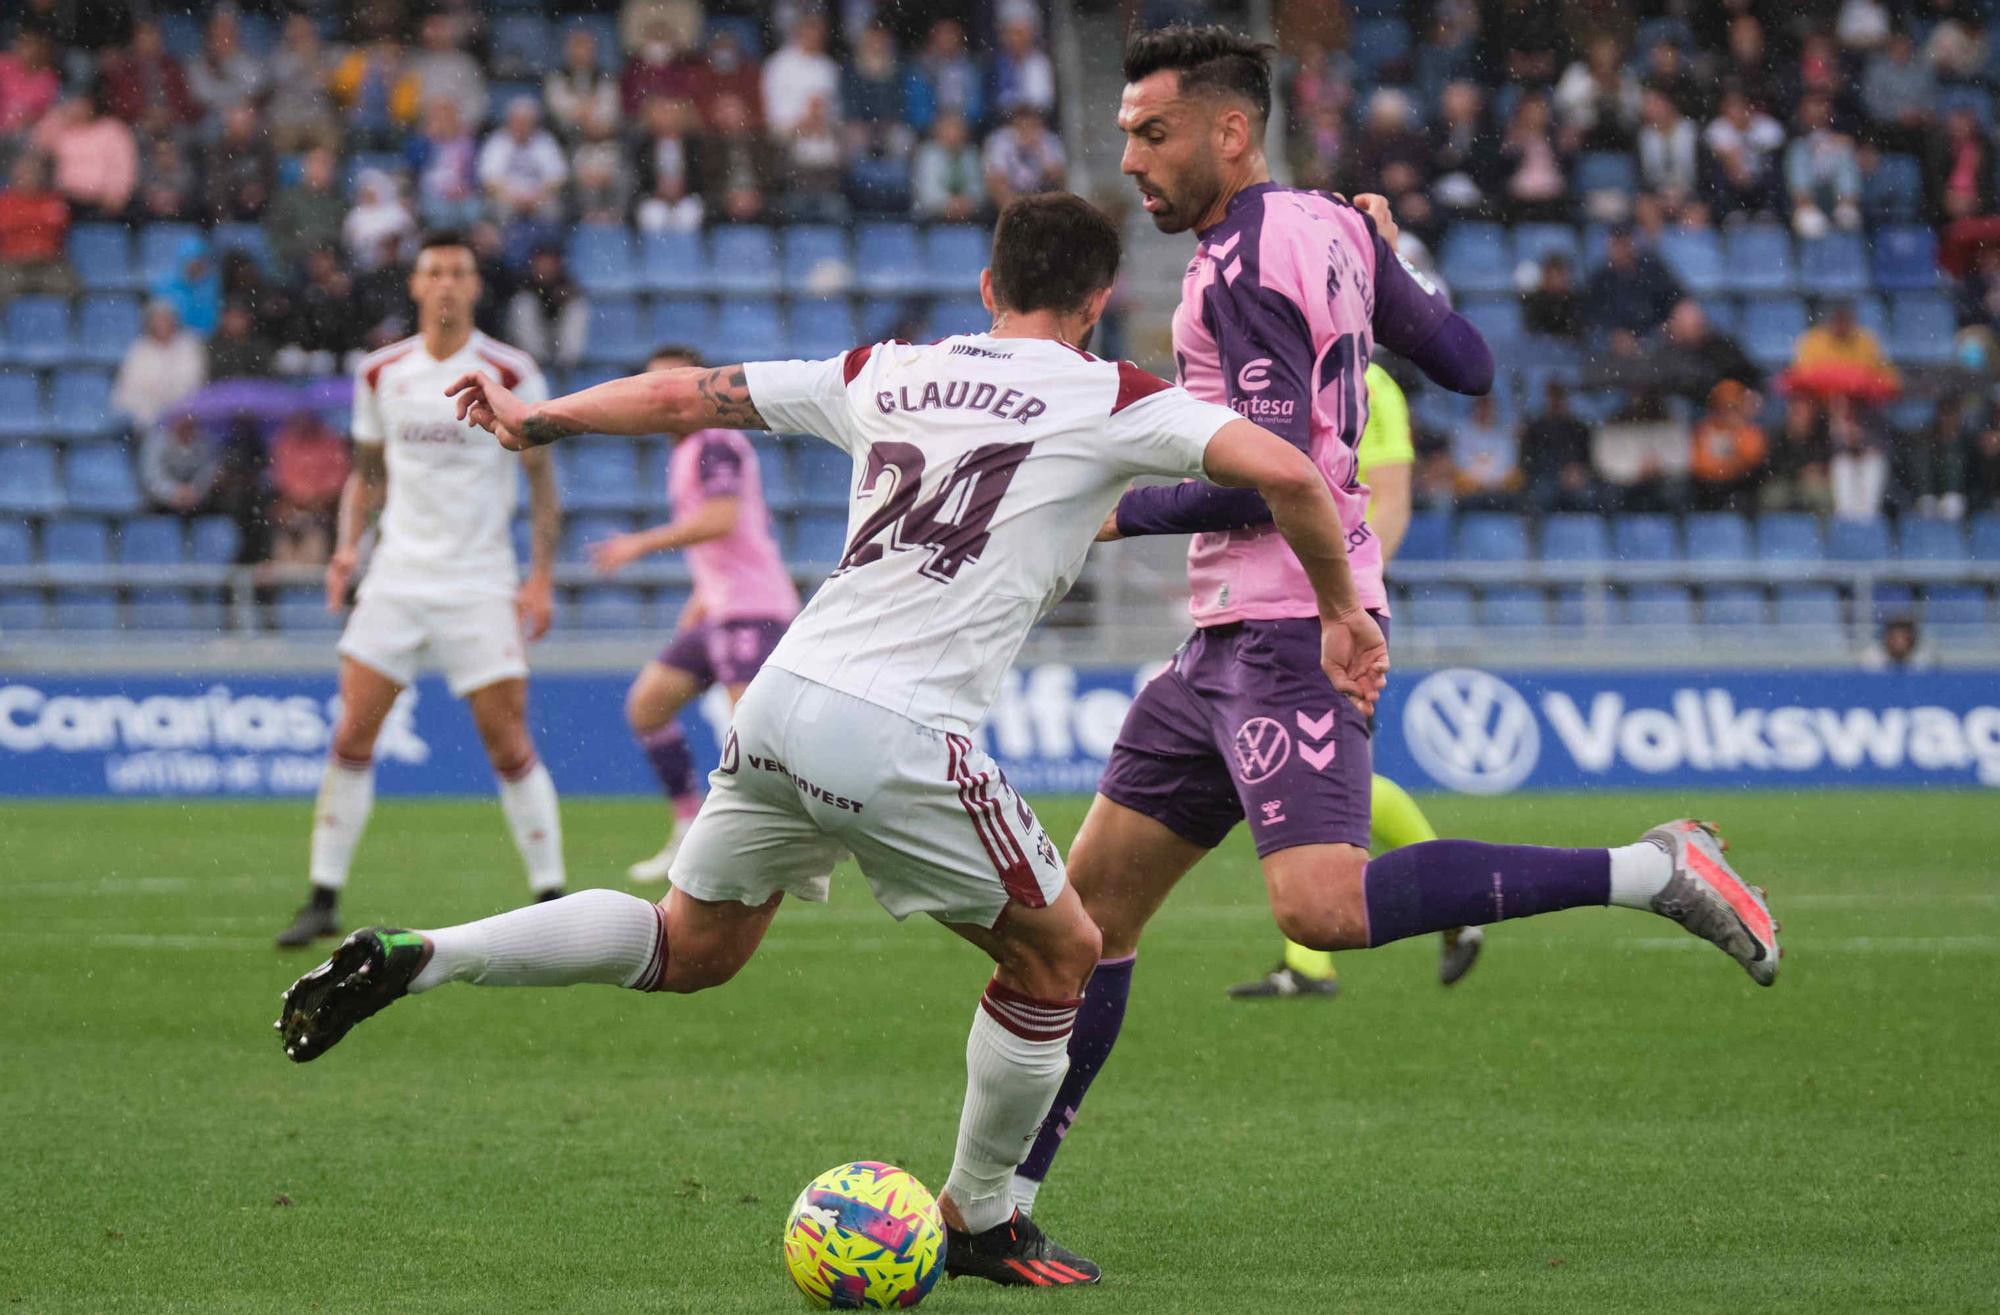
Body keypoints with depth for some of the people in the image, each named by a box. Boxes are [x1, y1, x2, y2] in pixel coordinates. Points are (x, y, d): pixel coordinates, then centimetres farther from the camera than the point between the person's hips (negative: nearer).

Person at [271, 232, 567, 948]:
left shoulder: (511, 374, -5)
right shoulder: (380, 373, 6)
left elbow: (541, 480, 0)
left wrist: (541, 577, -8)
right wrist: (347, 547, 2)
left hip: (480, 586, -3)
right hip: (396, 580, 3)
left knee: (508, 744, -7)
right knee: (352, 735, -4)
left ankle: (550, 895, 4)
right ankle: (324, 897, 2)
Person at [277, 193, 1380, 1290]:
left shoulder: (884, 374, 17)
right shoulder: (1110, 400, 3)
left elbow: (688, 395, 21)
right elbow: (1285, 473, -7)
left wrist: (534, 420, 35)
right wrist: (1340, 611, 7)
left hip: (781, 696, 6)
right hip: (897, 737, -6)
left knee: (689, 949, 23)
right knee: (1058, 956, 14)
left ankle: (414, 959, 9)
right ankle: (976, 1221, 22)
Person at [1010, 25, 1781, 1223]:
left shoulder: (1245, 262, -13)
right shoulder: (1332, 231, 13)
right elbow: (1468, 367, 23)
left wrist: (1115, 515, -11)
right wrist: (1396, 261, 39)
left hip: (1290, 633, -10)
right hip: (1234, 640, 10)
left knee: (1322, 908, -28)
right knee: (1093, 900, 10)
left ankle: (1655, 872, -22)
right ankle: (1003, 1194, 14)